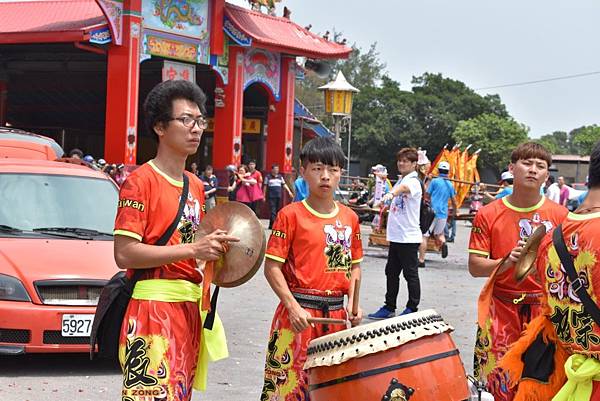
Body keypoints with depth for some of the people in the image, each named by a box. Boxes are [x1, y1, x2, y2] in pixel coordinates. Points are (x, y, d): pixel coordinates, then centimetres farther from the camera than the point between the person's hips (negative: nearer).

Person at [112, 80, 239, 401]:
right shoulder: (141, 181, -9)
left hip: (189, 307, 8)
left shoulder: (195, 186, 15)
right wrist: (193, 249, -20)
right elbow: (124, 254, -17)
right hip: (152, 307, -8)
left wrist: (213, 247, 5)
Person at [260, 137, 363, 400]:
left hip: (337, 315, 5)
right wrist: (293, 307, -16)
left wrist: (352, 301, 0)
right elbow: (272, 267, -7)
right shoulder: (291, 215, -5)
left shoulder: (350, 218, 9)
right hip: (298, 314, -4)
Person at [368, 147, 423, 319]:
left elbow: (404, 188, -36)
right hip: (396, 236, 9)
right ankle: (389, 307, 19)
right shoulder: (401, 181, 16)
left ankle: (412, 309, 6)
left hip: (409, 237, -9)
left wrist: (391, 194, -55)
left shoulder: (413, 181, -12)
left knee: (411, 274, -1)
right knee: (391, 273, 12)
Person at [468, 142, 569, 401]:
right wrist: (506, 262, -19)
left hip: (544, 308, 0)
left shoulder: (559, 215, 1)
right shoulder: (488, 215, -1)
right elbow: (475, 267, -2)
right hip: (500, 309, 0)